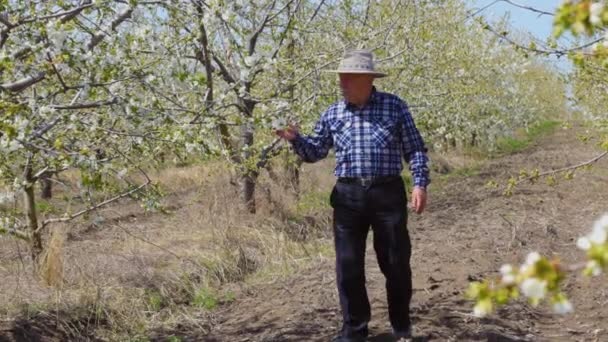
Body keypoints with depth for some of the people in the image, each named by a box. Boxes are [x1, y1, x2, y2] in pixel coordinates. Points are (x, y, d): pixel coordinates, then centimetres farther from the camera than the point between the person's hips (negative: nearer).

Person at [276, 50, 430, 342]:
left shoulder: (394, 107, 0)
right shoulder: (332, 114, 7)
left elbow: (415, 149, 1)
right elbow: (315, 152, 11)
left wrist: (420, 183, -9)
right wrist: (295, 139, -9)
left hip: (388, 194, -2)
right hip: (348, 196, 2)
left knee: (396, 263, 6)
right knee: (348, 266, 4)